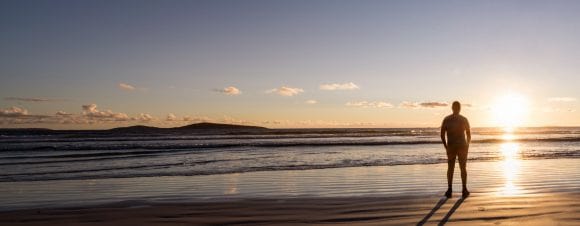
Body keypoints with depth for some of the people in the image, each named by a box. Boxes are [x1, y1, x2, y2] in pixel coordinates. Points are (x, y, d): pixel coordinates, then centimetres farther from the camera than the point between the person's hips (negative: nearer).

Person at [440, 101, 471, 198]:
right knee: (463, 168, 8)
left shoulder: (446, 119, -1)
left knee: (450, 168, 10)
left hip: (451, 146, 1)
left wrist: (446, 146, 10)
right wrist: (467, 146, 16)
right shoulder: (464, 119, -4)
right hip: (462, 146, -1)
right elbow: (469, 135, 0)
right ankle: (464, 190, 7)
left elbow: (442, 135, -3)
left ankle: (449, 189, 3)